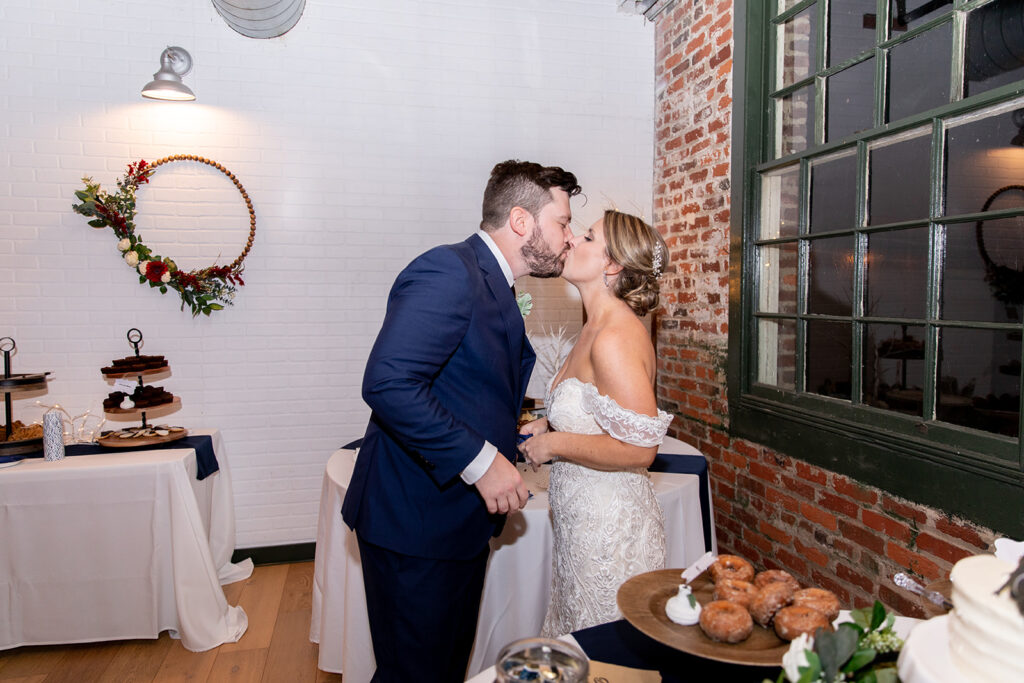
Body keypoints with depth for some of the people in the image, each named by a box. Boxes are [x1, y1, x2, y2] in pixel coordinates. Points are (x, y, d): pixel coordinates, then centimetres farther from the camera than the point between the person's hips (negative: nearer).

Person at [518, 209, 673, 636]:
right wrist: (548, 426, 7)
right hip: (585, 518, 9)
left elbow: (638, 449, -25)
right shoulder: (598, 328, 8)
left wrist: (553, 444, -17)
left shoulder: (615, 338, -23)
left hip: (608, 525, -9)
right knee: (584, 648, 23)